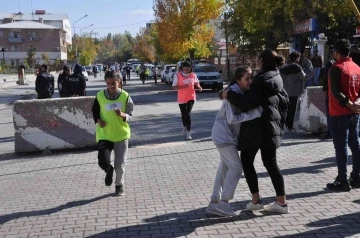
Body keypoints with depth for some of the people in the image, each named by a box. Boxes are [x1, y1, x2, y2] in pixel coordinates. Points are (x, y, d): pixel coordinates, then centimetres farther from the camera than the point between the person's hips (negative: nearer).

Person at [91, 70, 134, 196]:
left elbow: (130, 115, -4)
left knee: (120, 164, 6)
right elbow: (94, 111, 10)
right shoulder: (100, 96, -6)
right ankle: (109, 171, 28)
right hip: (104, 135, 1)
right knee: (103, 162, -9)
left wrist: (122, 115, -25)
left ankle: (119, 185, 30)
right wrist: (98, 120, -9)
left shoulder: (125, 96, -9)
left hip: (121, 134, 0)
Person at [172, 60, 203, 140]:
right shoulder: (178, 75, -10)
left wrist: (199, 87, -7)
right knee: (183, 114, 14)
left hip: (191, 97, 0)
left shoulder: (193, 75, -2)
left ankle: (188, 132, -10)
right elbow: (174, 87, -12)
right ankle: (185, 127, 44)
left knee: (188, 114, -12)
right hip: (181, 98, 0)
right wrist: (183, 87, -26)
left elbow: (196, 82, 15)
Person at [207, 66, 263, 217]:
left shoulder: (245, 92, 5)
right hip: (223, 134, -9)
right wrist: (254, 113, -30)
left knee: (224, 168, 13)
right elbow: (231, 118, -28)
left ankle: (215, 202, 20)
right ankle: (223, 203, -1)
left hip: (228, 134, 9)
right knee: (236, 167, -8)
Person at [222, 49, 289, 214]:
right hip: (271, 128, 8)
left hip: (256, 128, -8)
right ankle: (281, 202, 10)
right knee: (271, 164, 11)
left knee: (247, 162, 6)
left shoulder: (261, 81, -16)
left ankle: (256, 200, 7)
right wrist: (280, 123, 26)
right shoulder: (276, 80, 12)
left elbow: (249, 104, -24)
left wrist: (229, 94, -15)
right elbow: (284, 101, 20)